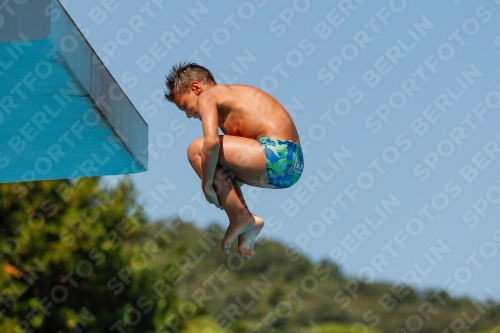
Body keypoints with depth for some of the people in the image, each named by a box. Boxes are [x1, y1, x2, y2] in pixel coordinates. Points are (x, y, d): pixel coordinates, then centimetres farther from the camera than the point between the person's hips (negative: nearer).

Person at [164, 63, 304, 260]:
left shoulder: (207, 96, 2)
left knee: (197, 149, -5)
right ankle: (246, 228, 15)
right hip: (295, 163, 10)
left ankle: (240, 217, -6)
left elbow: (211, 142, -16)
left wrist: (206, 185, -5)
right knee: (218, 165, 28)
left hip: (275, 155, -10)